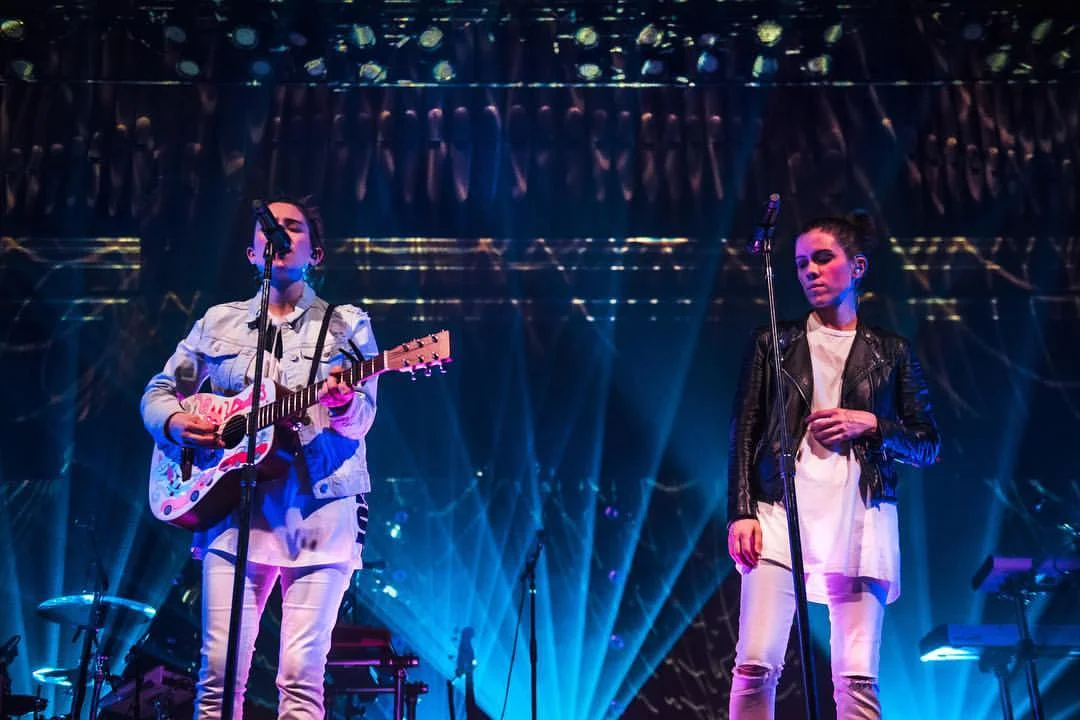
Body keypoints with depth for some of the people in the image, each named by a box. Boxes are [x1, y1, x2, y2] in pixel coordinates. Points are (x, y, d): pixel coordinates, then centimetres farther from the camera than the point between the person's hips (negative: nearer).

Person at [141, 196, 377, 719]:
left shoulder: (346, 325, 10)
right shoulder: (217, 323, 18)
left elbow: (361, 420, 0)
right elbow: (158, 393, 22)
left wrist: (342, 403, -24)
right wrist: (174, 422, -1)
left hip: (320, 509, -2)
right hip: (233, 505, 2)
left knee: (301, 675, -9)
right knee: (220, 671, -5)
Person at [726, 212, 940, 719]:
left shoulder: (890, 351, 15)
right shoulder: (774, 343, 14)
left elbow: (928, 445, 14)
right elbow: (743, 432, 9)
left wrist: (870, 425, -4)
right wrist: (741, 512, -3)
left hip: (860, 518, 0)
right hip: (781, 510, 0)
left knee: (856, 677, -5)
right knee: (755, 664, -12)